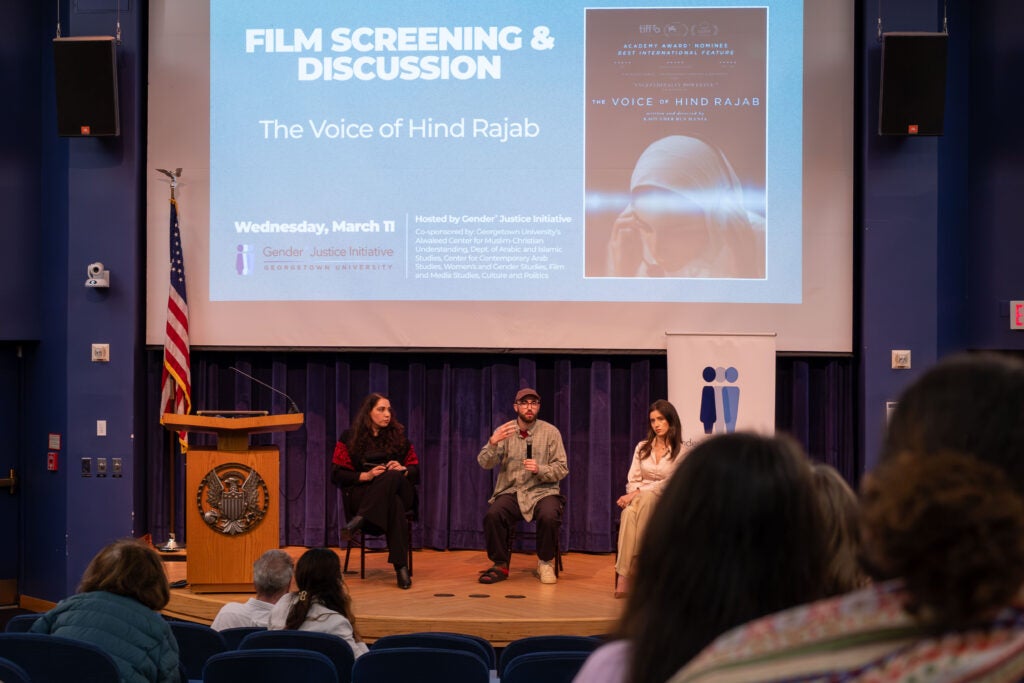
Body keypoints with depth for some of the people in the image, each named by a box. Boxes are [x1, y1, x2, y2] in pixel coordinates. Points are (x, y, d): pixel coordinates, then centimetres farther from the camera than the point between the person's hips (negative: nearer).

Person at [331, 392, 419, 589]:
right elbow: (336, 475, 2)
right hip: (361, 495, -2)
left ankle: (359, 520, -45)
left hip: (400, 492, 2)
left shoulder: (398, 436, 16)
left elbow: (416, 470, 15)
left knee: (393, 477, -38)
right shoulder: (350, 438, 8)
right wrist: (365, 475, -14)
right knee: (394, 505, -39)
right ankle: (400, 566, -44)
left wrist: (403, 469, -10)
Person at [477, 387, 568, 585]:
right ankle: (500, 565, -8)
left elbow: (562, 469, 0)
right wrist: (493, 442, -26)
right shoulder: (504, 431, 4)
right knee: (492, 515, -29)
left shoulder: (551, 432, 2)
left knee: (549, 517, -32)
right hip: (511, 491, 1)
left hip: (542, 492, -1)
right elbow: (484, 463, -6)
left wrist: (539, 469, -19)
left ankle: (545, 563, -6)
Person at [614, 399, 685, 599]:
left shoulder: (681, 452, 2)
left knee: (646, 498, -39)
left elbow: (668, 484, -7)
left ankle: (625, 573, -41)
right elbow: (633, 480, 12)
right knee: (629, 512, -36)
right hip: (638, 500, 3)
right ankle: (623, 575, -45)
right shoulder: (642, 447, 16)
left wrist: (639, 493, -17)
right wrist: (633, 494, -11)